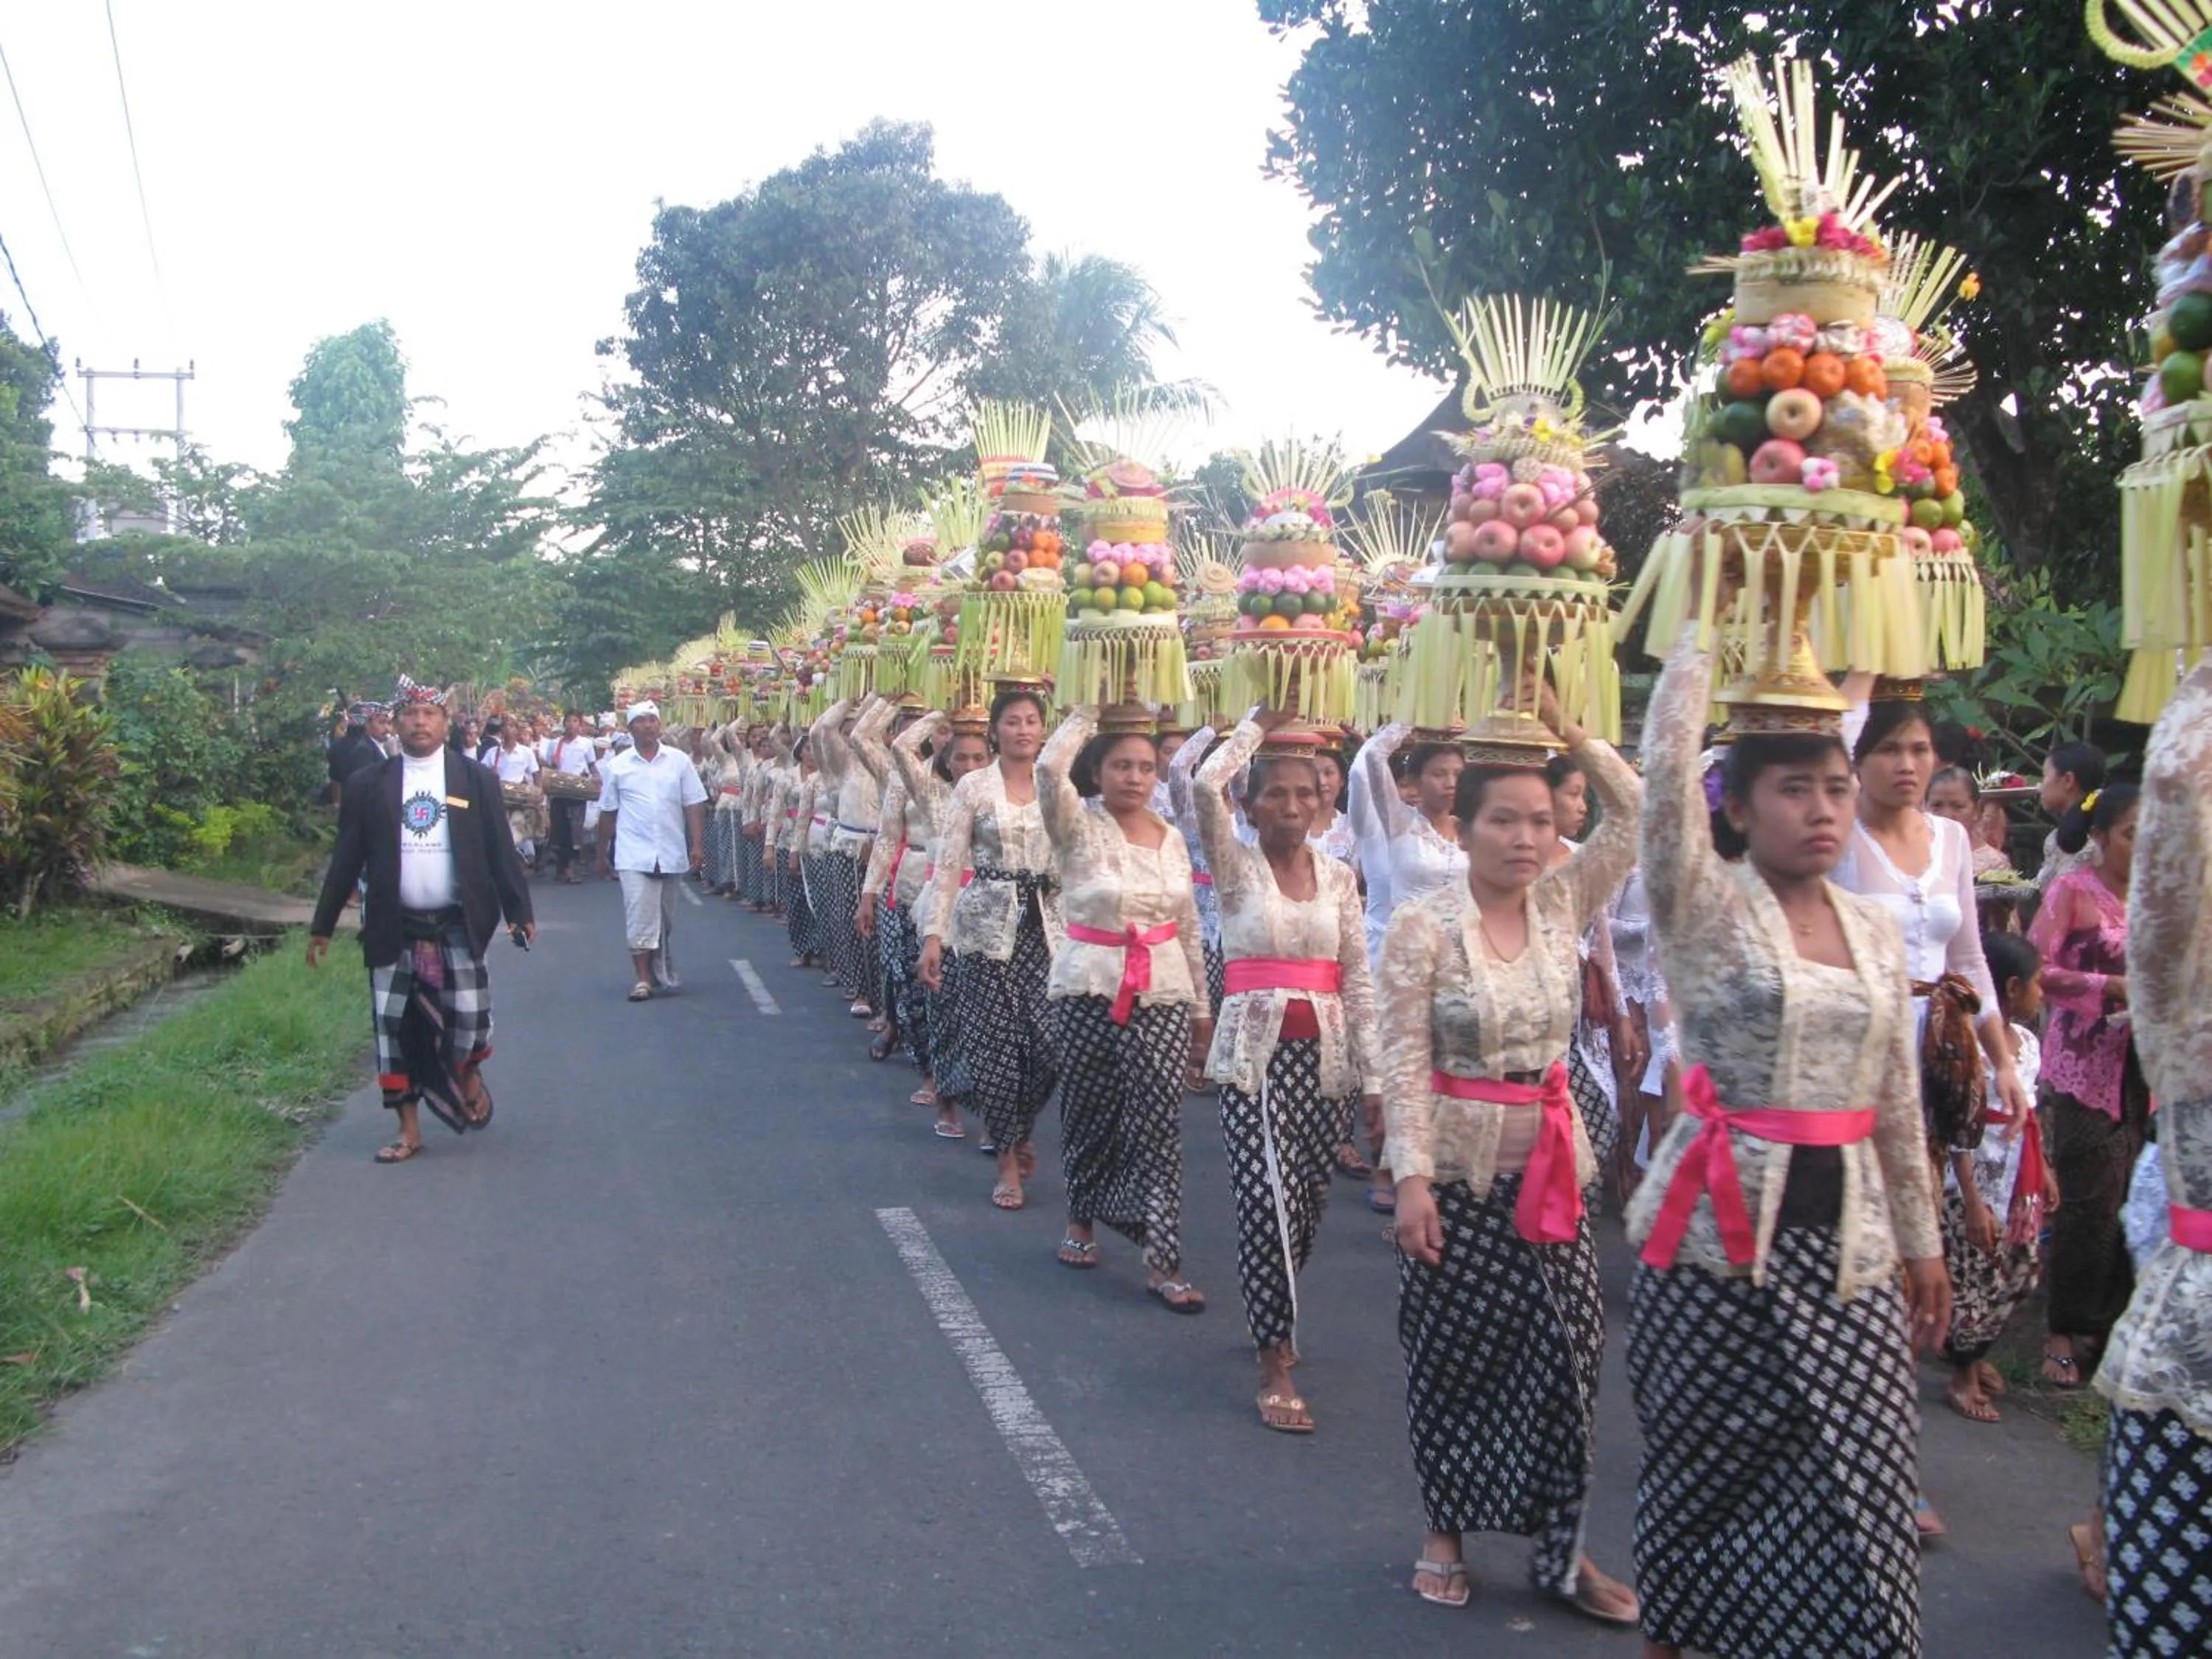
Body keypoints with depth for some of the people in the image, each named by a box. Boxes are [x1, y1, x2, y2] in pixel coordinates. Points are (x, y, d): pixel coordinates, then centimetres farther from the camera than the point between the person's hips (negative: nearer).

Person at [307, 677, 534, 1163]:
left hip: (458, 925, -1)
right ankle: (409, 1129, 16)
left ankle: (469, 1074, 28)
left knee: (468, 1015, -6)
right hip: (394, 929, 1)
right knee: (395, 1028, 3)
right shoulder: (369, 785, 4)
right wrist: (322, 926, 6)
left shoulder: (477, 780, 3)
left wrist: (519, 912, -4)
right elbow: (346, 859, 6)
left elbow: (501, 850, 3)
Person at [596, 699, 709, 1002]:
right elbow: (608, 812, 9)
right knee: (639, 915, -9)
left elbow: (694, 806, 3)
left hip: (671, 853, 2)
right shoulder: (618, 766, 3)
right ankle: (644, 979, -6)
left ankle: (661, 969, 31)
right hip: (634, 854, -2)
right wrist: (603, 850, 12)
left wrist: (697, 844, -4)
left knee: (665, 918, 13)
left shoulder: (679, 762, 4)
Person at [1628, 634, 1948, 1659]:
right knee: (1710, 1462, 8)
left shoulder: (1876, 932, 10)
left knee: (1853, 1488, 2)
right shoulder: (1703, 910, -6)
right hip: (1722, 1228, -4)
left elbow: (1898, 1102, 16)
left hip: (1846, 1234, 5)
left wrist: (1922, 1240, 18)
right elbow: (1666, 770, -23)